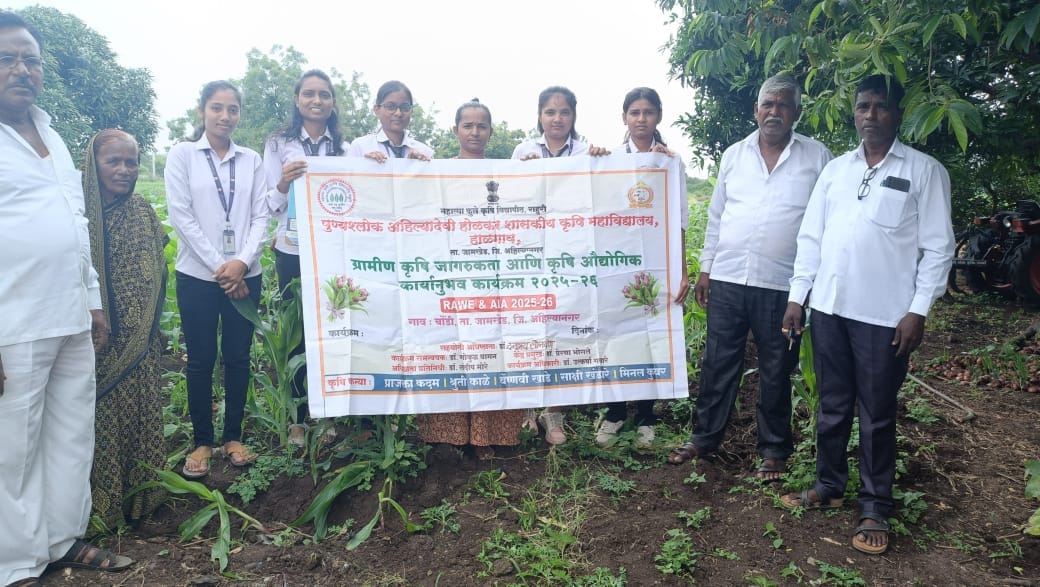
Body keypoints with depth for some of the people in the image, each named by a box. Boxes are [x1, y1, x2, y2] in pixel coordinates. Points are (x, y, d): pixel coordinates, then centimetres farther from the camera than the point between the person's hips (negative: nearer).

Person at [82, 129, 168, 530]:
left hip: (138, 343, 4)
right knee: (100, 417, 3)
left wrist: (148, 328, 8)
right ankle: (101, 505, 17)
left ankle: (141, 494, 23)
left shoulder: (143, 213, 7)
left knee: (140, 414, 10)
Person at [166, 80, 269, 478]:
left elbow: (260, 216, 3)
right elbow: (181, 215, -5)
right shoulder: (182, 154, 2)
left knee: (238, 356, 7)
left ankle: (233, 437, 19)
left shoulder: (252, 160, 7)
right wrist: (218, 266, -11)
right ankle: (202, 441, 16)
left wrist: (242, 261, -12)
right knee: (201, 360, 4)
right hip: (198, 274, -2)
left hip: (244, 275, 2)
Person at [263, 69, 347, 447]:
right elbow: (272, 207, -1)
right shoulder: (279, 145, 3)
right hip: (294, 252, -1)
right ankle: (297, 418, 16)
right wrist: (283, 183, -20)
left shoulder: (346, 148, 9)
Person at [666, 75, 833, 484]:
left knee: (776, 372, 10)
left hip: (782, 285, -2)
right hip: (727, 280, 3)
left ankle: (774, 450, 25)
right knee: (717, 363, 10)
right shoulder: (734, 155, 9)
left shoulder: (817, 157, 0)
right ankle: (704, 438, 25)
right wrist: (705, 269, 10)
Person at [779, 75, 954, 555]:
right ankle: (828, 485, 29)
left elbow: (937, 248, -3)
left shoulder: (924, 171, -1)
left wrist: (918, 310, -10)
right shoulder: (834, 169, 11)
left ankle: (874, 509, 19)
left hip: (884, 316, -4)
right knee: (831, 406, 14)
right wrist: (797, 296, 6)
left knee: (876, 416, 5)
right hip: (828, 307, 4)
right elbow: (810, 237, 11)